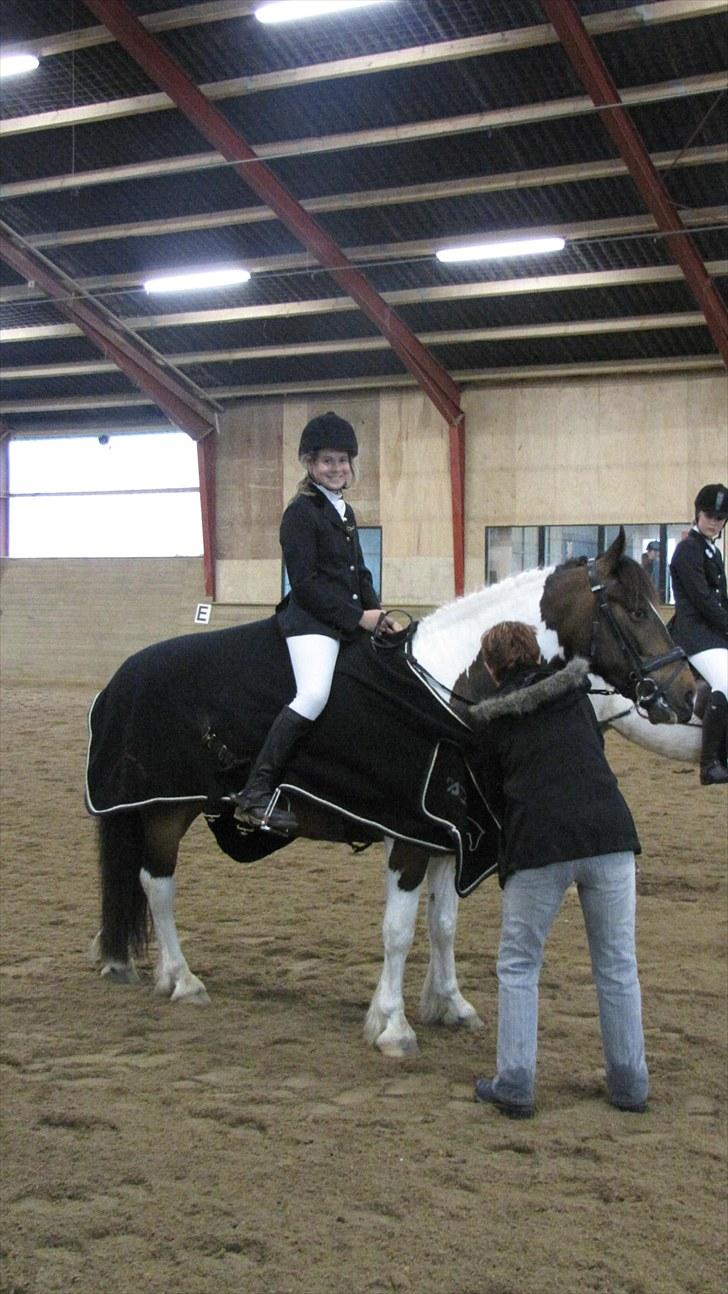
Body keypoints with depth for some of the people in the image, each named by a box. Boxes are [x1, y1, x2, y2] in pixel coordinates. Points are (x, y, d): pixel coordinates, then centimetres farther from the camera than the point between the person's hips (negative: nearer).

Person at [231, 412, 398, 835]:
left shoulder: (346, 512, 21)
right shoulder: (301, 512, -6)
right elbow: (306, 582, -13)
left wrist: (378, 614, 6)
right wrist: (358, 617, -14)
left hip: (352, 621, 9)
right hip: (312, 620, -9)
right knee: (314, 696, -28)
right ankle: (256, 792, -29)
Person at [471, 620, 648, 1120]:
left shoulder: (492, 718, 11)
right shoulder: (573, 688, 15)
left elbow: (495, 792, 15)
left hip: (537, 842, -2)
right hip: (609, 833, 2)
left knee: (519, 965, 12)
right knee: (618, 965, 12)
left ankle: (514, 1085, 8)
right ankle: (630, 1085, 18)